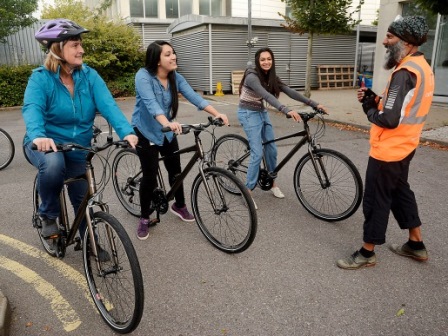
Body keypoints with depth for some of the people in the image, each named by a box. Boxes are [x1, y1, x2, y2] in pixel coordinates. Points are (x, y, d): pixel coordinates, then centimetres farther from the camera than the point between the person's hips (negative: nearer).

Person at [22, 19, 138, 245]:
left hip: (77, 149, 3)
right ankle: (48, 215, -10)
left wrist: (126, 131, -41)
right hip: (45, 145, -3)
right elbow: (32, 108, -32)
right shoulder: (41, 78, -15)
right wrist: (38, 135, -54)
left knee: (84, 199, 8)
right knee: (53, 163, -38)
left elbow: (108, 105, -23)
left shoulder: (89, 76, -9)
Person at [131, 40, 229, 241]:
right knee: (150, 176, -6)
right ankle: (145, 218, 13)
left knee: (175, 170, 8)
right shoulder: (143, 76, -21)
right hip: (145, 132, -5)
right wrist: (168, 123, -54)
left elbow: (194, 97, -16)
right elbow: (151, 103, -37)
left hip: (167, 132, 5)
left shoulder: (176, 77, -5)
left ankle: (179, 206, 33)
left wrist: (216, 113, -30)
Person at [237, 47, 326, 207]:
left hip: (262, 113, 8)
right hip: (249, 114, -7)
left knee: (272, 149, 8)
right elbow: (267, 96, -36)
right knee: (257, 154, -13)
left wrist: (314, 103, -12)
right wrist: (287, 110, -49)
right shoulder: (252, 76, -22)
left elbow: (290, 91, -4)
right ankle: (247, 192, -2)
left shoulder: (271, 77, 2)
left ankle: (272, 183, 27)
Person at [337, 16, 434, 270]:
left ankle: (367, 254, 18)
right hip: (404, 146, 10)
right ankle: (416, 245, 36)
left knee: (376, 201, 2)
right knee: (400, 192, 22)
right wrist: (376, 101, 0)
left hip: (388, 150, -10)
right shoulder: (422, 66, 9)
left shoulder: (405, 72, -23)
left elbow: (389, 120, -28)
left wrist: (370, 109, -9)